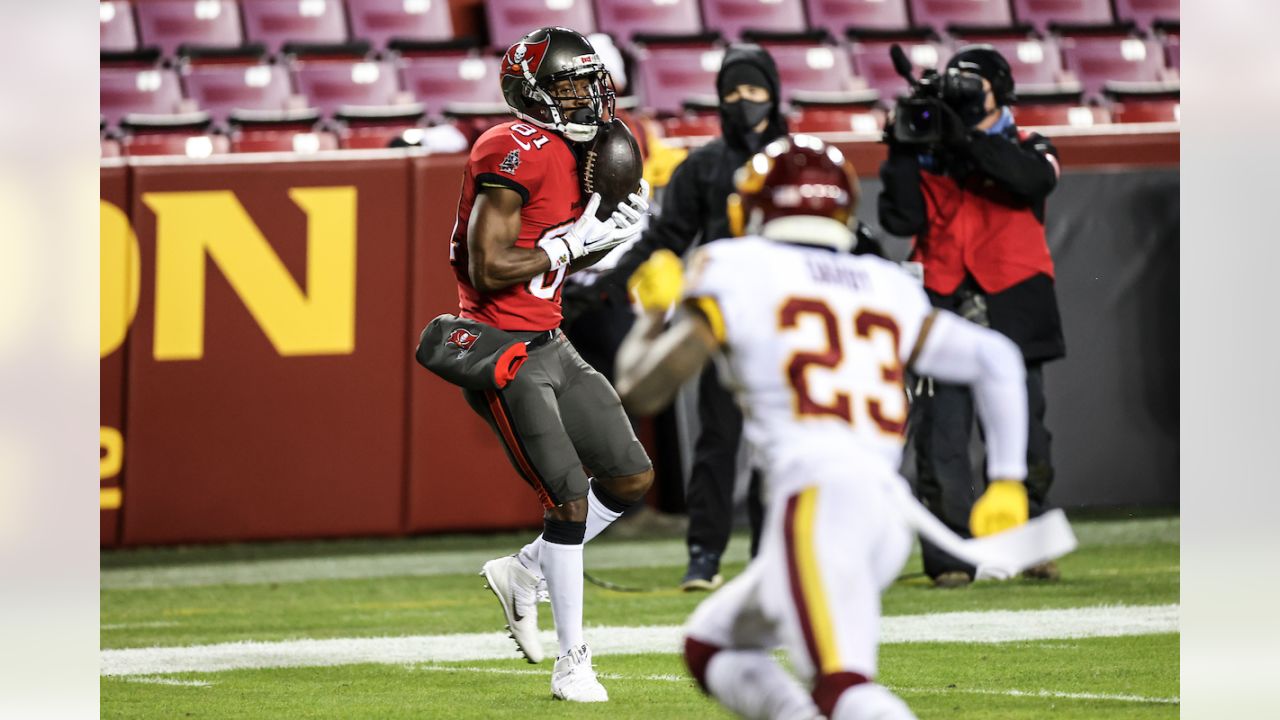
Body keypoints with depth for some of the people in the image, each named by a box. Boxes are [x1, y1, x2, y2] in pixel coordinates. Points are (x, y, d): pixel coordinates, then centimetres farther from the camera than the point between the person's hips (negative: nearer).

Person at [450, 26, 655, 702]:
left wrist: (616, 229, 5)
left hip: (549, 343, 9)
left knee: (631, 478, 10)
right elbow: (488, 271, -24)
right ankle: (572, 664, 1)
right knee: (570, 500, -9)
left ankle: (523, 572, 24)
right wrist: (571, 241, -19)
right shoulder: (514, 155, -19)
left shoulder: (567, 153, 11)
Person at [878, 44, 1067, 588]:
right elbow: (902, 220, -1)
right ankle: (950, 558, -4)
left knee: (1022, 437, 0)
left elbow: (1033, 179, -14)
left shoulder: (1025, 151, 10)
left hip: (1010, 312, 0)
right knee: (940, 440, -7)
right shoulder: (928, 158, 12)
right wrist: (901, 154, -11)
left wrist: (967, 139, -22)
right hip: (944, 313, 1)